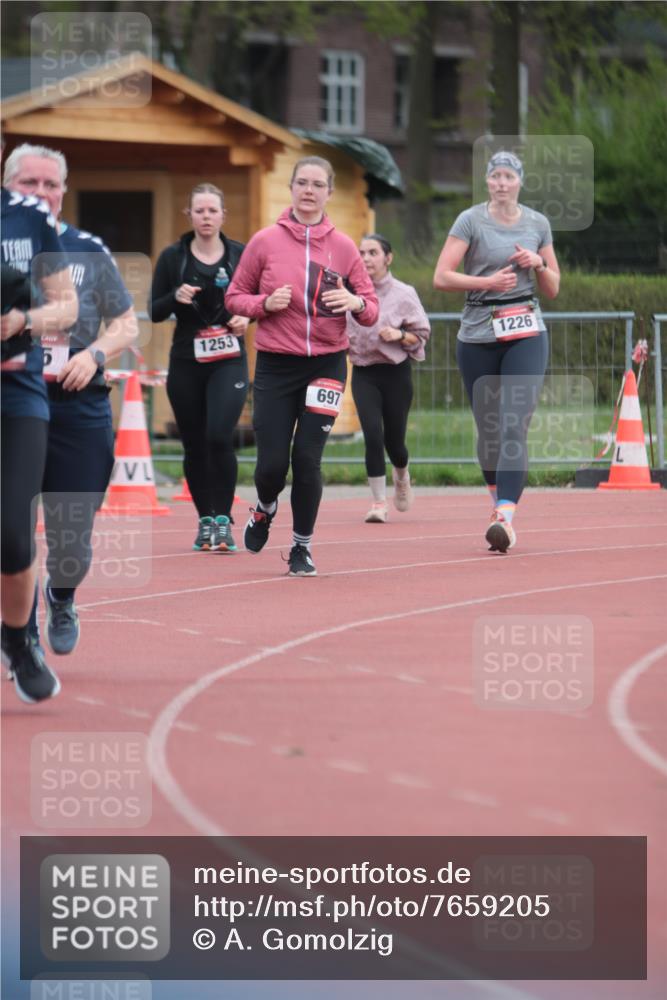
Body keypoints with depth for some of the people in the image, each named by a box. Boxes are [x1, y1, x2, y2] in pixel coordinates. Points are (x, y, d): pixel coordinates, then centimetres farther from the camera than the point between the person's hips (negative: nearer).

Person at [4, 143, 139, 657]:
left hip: (79, 408, 0)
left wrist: (95, 354, -9)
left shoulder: (89, 252, 4)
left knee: (72, 538, 2)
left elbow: (126, 325, 9)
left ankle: (62, 601, 35)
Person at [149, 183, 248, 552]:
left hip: (228, 361, -1)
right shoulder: (173, 257, 2)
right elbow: (154, 312, 2)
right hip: (186, 362, 2)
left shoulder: (240, 255, 2)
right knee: (194, 445, 5)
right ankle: (206, 520, 19)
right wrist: (176, 297, -18)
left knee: (219, 436, -18)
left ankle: (223, 519, -10)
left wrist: (246, 318, -9)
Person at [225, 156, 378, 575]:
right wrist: (266, 303, -13)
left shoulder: (343, 246, 3)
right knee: (272, 463, -4)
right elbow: (235, 296, 7)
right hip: (275, 366, 0)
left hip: (327, 364, 0)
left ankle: (303, 545, 11)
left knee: (308, 459, -7)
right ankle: (265, 509, 32)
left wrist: (356, 303, -16)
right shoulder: (265, 242, 1)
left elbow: (371, 308, 7)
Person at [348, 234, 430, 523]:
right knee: (372, 435, -14)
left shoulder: (404, 294, -5)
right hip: (363, 374, 1)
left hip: (395, 372, -1)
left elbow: (422, 334, -1)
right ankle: (379, 502, -7)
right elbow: (341, 333, 15)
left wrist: (400, 335, -19)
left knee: (394, 440, 5)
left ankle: (401, 475, 42)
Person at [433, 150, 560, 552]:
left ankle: (506, 518, -23)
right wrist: (489, 281, -17)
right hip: (479, 335, 0)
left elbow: (553, 289, 14)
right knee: (488, 429, 6)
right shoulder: (471, 221, 0)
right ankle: (499, 500, 28)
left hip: (526, 333, 0)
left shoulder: (538, 224, 9)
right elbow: (442, 277, -7)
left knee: (514, 427, -14)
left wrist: (538, 264, -5)